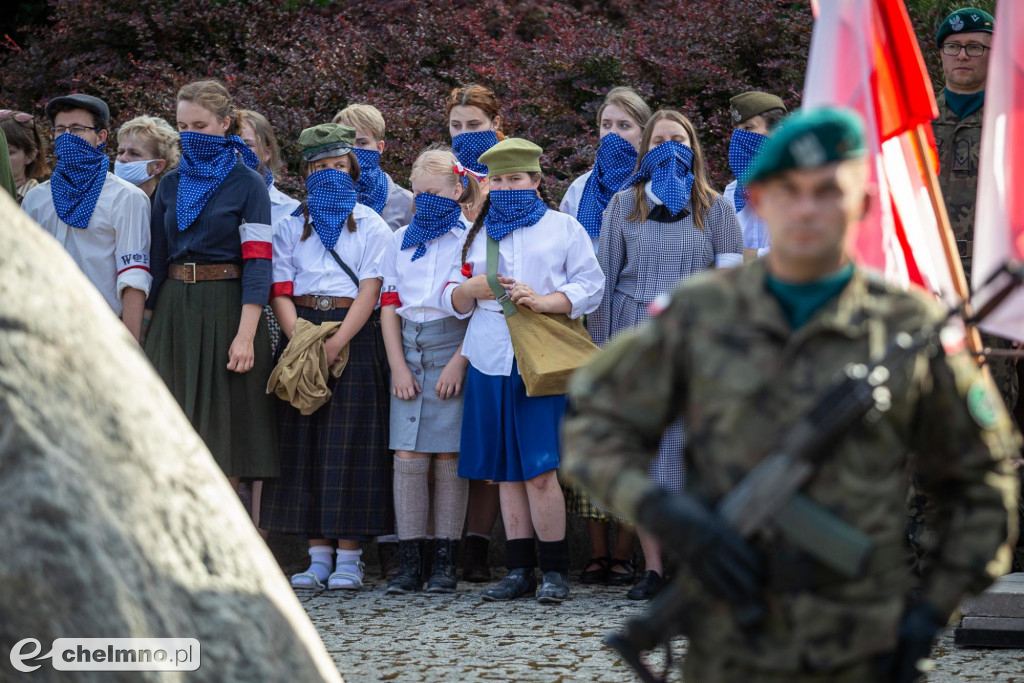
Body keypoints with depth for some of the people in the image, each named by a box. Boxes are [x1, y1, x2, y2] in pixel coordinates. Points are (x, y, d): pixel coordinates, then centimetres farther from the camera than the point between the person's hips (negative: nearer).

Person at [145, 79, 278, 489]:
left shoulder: (247, 184, -4)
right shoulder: (171, 185, 12)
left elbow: (257, 263, -10)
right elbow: (158, 256, 15)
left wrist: (246, 335, -19)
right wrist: (149, 323, 11)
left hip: (225, 308, -5)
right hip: (174, 309, 5)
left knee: (224, 429, -2)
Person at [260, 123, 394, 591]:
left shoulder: (370, 225, 5)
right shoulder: (291, 227, 13)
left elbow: (370, 291, -5)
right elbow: (281, 293, 5)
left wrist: (334, 344, -16)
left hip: (355, 337, -3)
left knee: (349, 443, -7)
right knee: (305, 443, 0)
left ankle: (349, 558, -5)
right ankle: (319, 557, 5)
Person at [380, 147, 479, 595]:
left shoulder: (472, 238, 1)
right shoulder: (402, 241, 15)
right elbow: (389, 305, 12)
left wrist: (459, 361, -14)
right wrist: (398, 366, 1)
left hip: (453, 349, -4)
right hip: (408, 351, 4)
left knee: (448, 454, -3)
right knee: (407, 455, -2)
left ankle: (445, 562, 1)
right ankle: (409, 562, 0)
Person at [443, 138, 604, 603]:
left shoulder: (563, 227, 8)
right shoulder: (479, 234, 20)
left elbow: (590, 287, 0)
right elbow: (452, 299, 20)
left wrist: (544, 301, -15)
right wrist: (471, 289, -3)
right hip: (490, 363, 5)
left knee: (539, 471, -12)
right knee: (506, 472, 5)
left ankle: (555, 570, -3)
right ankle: (519, 570, 11)